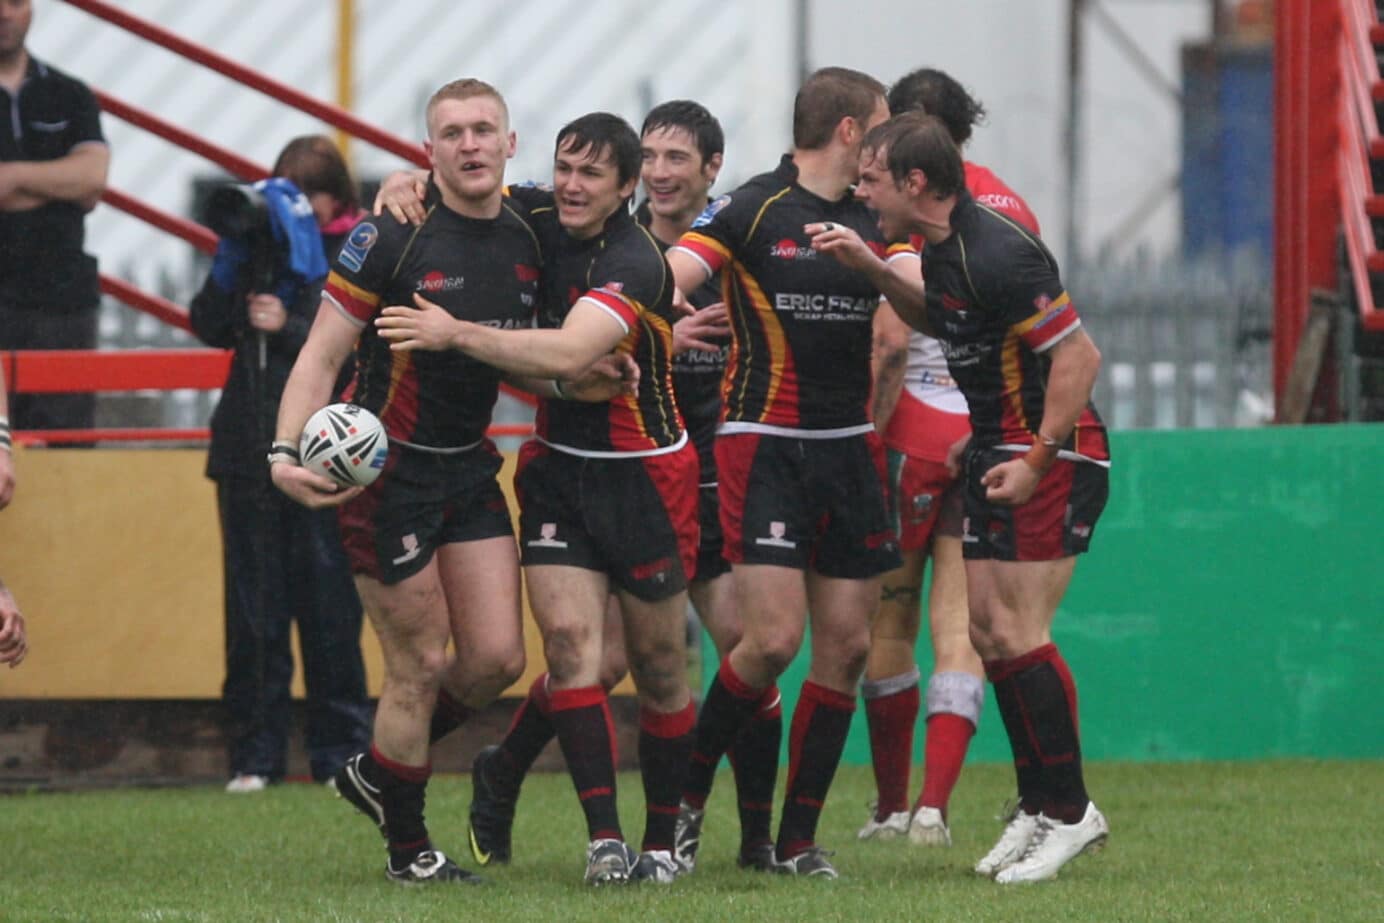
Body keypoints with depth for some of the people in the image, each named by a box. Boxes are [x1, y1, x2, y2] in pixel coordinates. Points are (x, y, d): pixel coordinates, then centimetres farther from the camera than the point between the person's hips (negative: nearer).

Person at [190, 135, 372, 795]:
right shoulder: (258, 246, 11)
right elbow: (209, 327, 6)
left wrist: (290, 328, -17)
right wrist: (231, 262, -7)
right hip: (249, 457, 3)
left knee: (330, 615, 0)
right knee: (252, 616, 2)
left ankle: (340, 756, 9)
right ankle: (255, 757, 7)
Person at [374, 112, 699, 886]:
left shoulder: (634, 262, -21)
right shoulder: (537, 221, -1)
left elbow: (570, 353, -35)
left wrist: (457, 333, -34)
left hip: (644, 474, -5)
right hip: (556, 466, 5)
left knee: (660, 665, 4)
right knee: (569, 638, -12)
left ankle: (662, 841, 19)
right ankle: (605, 839, -16)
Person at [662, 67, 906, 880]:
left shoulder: (873, 220, 11)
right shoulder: (751, 210, -6)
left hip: (849, 447, 6)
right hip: (764, 442, -6)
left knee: (846, 645, 2)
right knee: (775, 638, -14)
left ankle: (798, 837, 10)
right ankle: (688, 796, 7)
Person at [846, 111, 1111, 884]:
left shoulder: (996, 254, -22)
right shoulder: (944, 248, 8)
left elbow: (1080, 355, -23)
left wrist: (1037, 460, -24)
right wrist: (877, 271, 14)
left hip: (1052, 454, -10)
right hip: (997, 452, 10)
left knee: (1018, 632, -11)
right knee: (988, 631, 9)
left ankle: (1069, 812, -4)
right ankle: (1038, 807, 15)